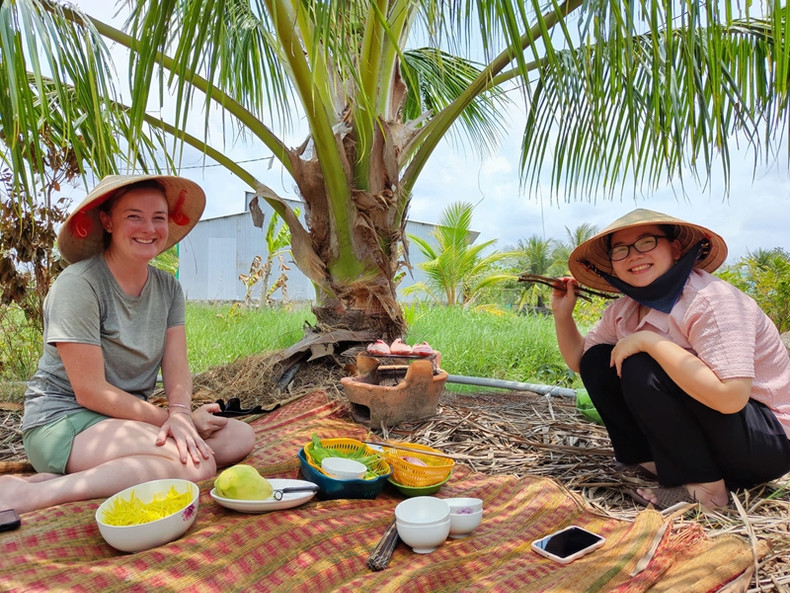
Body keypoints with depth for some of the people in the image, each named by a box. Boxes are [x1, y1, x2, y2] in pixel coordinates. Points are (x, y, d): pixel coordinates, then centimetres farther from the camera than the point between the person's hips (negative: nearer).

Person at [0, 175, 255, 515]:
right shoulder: (79, 284, -16)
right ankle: (28, 495, -22)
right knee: (198, 463, -29)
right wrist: (169, 418, -17)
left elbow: (176, 369, -3)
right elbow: (90, 391, -18)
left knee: (240, 436, -13)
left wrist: (180, 414, -23)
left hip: (130, 418, 8)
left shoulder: (168, 288, 5)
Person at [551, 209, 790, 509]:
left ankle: (704, 487, -13)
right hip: (703, 429, 8)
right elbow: (581, 362, 10)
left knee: (641, 369, -29)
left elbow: (730, 397, -36)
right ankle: (657, 463, 3)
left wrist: (649, 341, -31)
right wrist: (562, 315, -5)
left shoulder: (711, 300, -25)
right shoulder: (625, 310, -2)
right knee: (597, 359, -3)